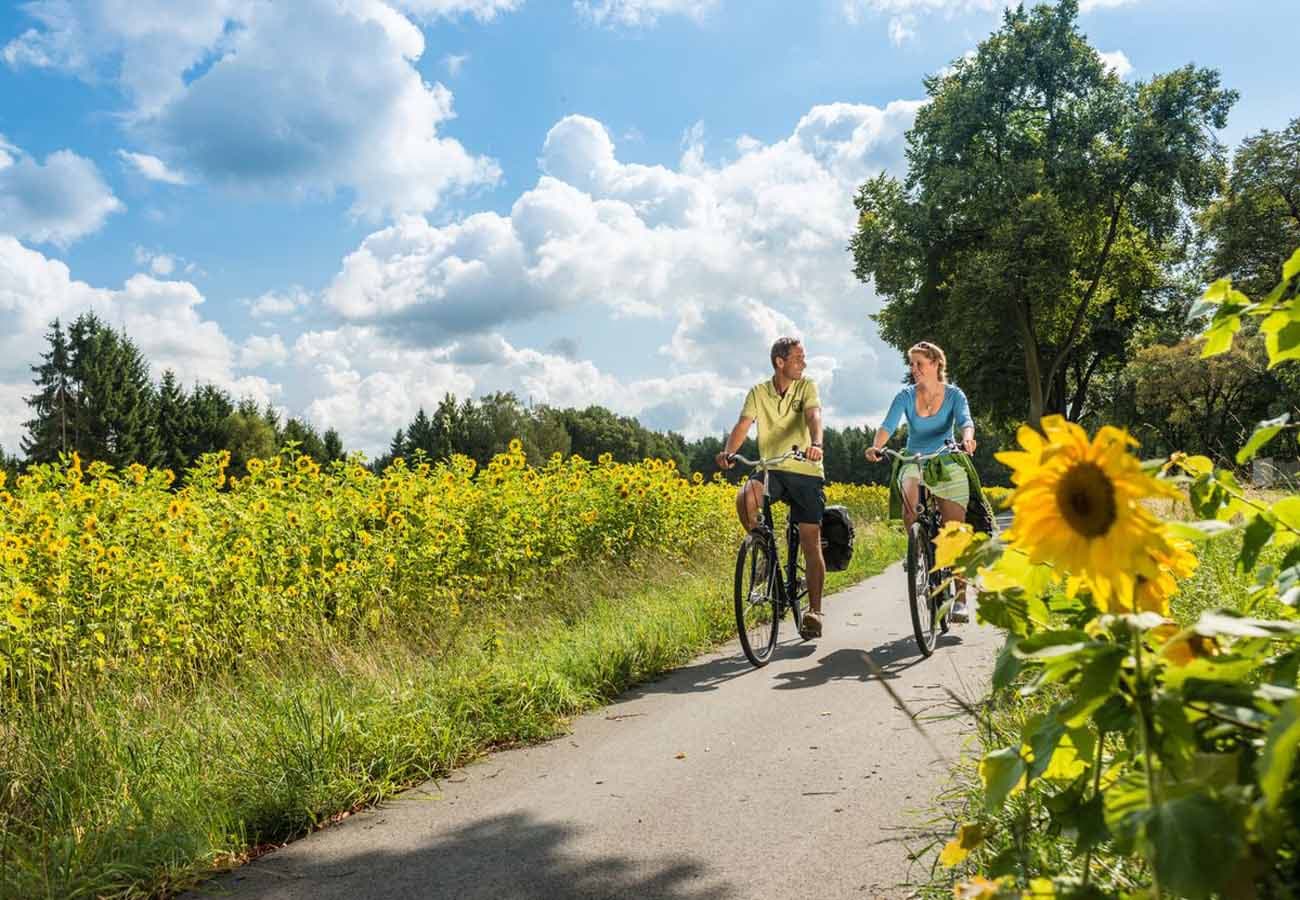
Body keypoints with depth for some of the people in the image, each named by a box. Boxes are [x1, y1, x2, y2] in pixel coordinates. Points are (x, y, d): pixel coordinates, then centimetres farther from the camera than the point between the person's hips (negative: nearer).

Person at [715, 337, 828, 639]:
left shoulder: (807, 387, -1)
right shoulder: (758, 393, 2)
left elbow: (814, 415, -20)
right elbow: (742, 425, -11)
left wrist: (816, 443, -42)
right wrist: (727, 452, -32)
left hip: (806, 471, -1)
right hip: (772, 470, 1)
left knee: (811, 543, -3)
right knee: (745, 497, -32)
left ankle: (814, 610, 8)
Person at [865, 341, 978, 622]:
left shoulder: (954, 395, -4)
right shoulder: (906, 396, -2)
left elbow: (965, 421, -22)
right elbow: (888, 425, -17)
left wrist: (967, 440, -46)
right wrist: (876, 446, -38)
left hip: (947, 465, -1)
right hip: (914, 462, 1)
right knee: (907, 491, -34)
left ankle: (960, 597, 4)